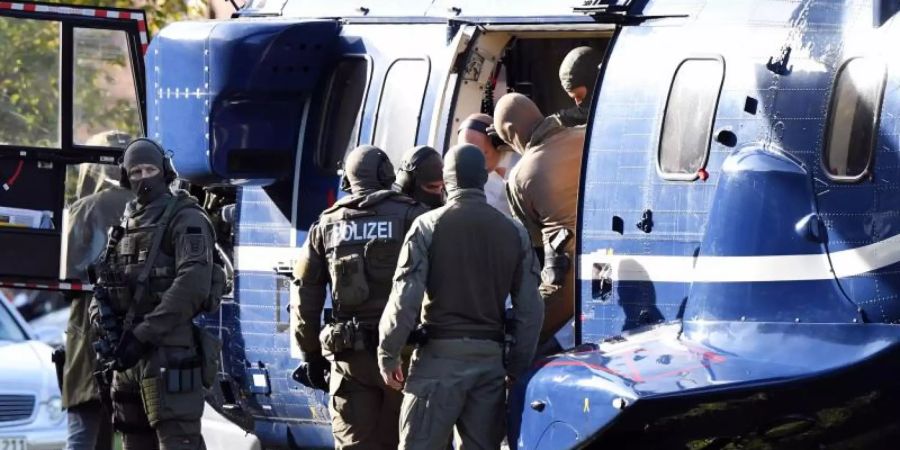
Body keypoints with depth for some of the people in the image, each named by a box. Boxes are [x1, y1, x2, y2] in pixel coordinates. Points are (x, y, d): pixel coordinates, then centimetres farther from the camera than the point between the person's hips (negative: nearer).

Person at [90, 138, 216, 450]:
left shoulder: (186, 219, -4)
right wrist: (101, 312, -1)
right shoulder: (128, 224, 21)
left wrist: (143, 334, -20)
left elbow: (192, 284, -17)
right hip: (130, 353, 9)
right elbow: (105, 281, 23)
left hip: (169, 351, -8)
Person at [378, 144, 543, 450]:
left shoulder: (429, 226, -5)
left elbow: (405, 298, -11)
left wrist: (388, 355, -1)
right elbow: (531, 310, 5)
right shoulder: (513, 233, 6)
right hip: (490, 359, 4)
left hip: (440, 358, -4)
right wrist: (517, 368, 13)